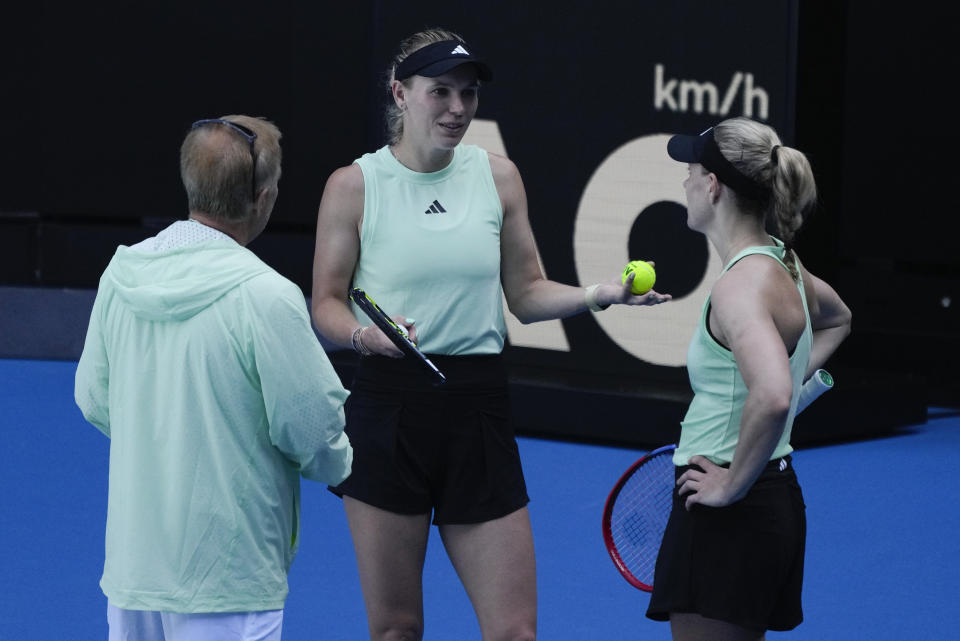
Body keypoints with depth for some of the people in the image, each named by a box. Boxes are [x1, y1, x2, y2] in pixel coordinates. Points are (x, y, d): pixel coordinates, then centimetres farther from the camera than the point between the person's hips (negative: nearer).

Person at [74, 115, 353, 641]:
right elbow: (312, 427, -13)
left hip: (129, 559, 6)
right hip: (226, 576, -6)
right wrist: (339, 466, 9)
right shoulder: (266, 297, -19)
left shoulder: (122, 273, 0)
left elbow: (93, 399, 10)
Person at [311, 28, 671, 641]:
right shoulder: (353, 185, -2)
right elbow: (326, 304, 1)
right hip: (387, 411, -2)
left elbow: (526, 294, 12)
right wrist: (362, 333, -19)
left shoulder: (498, 176, 6)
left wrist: (597, 293, -5)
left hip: (479, 410, 2)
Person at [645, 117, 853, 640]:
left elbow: (771, 397, -36)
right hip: (775, 499, 10)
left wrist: (733, 483, -23)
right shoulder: (782, 264, 9)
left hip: (728, 513, -10)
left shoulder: (741, 284, -20)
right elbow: (836, 320, 32)